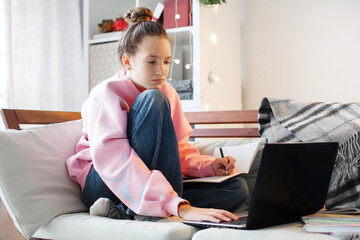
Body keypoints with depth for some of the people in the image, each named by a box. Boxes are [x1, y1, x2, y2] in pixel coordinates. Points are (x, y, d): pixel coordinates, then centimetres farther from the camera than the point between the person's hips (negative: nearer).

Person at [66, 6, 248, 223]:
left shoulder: (168, 93, 7)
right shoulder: (107, 93, -15)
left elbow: (180, 149, 13)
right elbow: (114, 161, -30)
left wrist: (208, 166, -12)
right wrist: (179, 207, -42)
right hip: (102, 185, -7)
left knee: (237, 187, -12)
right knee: (153, 99, -24)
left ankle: (122, 211, -21)